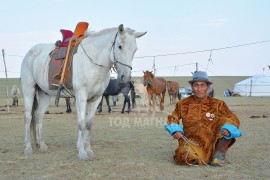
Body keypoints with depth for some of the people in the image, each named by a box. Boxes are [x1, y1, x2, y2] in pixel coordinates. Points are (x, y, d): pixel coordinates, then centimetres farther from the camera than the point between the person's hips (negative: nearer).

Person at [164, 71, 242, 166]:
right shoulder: (183, 104, 4)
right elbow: (172, 118, 12)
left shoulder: (217, 104, 2)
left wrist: (228, 130, -26)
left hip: (212, 143, 1)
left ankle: (220, 154, -7)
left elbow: (233, 119, -3)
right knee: (185, 158, -33)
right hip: (192, 143, 0)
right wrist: (175, 130, -11)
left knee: (224, 120, -18)